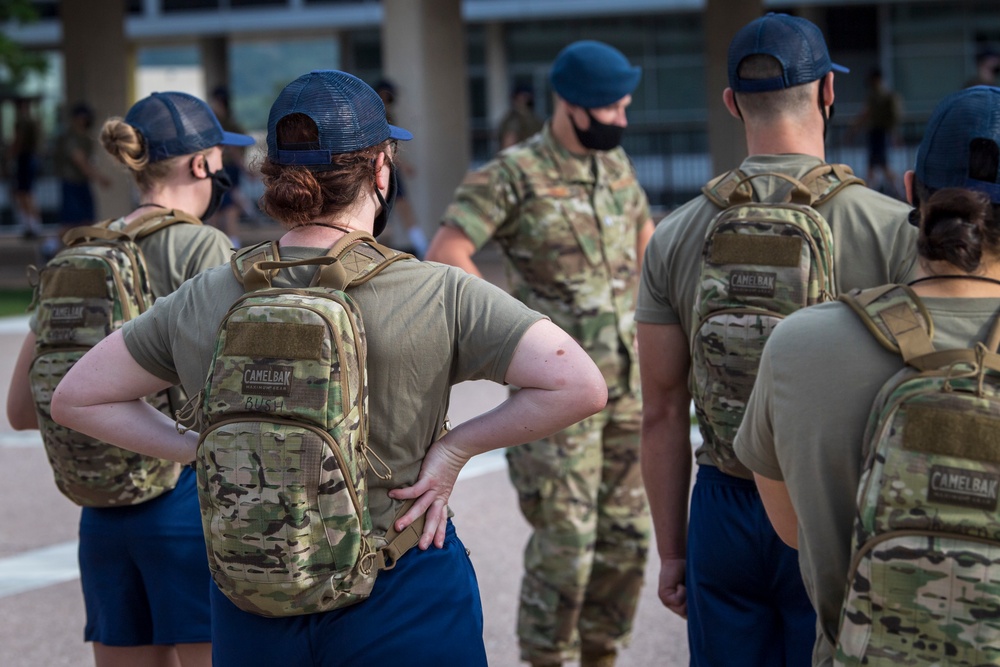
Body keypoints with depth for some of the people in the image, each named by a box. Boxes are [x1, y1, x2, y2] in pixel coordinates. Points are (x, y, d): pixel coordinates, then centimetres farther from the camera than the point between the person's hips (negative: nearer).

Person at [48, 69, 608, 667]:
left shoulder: (201, 302, -3)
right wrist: (455, 448, -10)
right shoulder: (440, 297, -13)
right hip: (403, 603, -3)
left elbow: (76, 398, 7)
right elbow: (581, 387, -19)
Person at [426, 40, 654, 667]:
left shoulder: (616, 163, 10)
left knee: (627, 533, 10)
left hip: (628, 383, 7)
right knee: (565, 539, -5)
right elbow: (445, 256, -18)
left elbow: (645, 233, 28)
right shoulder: (514, 175, -11)